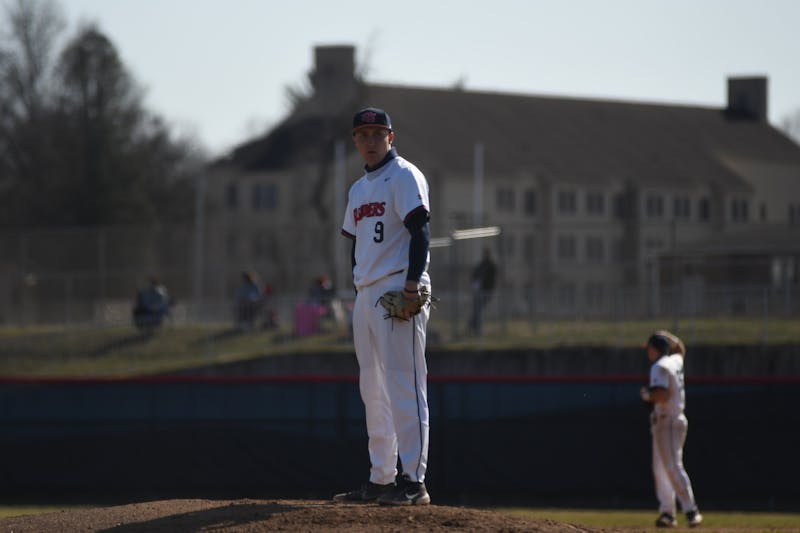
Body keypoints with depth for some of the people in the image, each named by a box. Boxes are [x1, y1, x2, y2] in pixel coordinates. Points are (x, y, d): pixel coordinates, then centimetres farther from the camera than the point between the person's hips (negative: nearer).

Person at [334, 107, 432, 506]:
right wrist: (358, 290, 16)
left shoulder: (404, 176, -5)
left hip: (399, 293, -9)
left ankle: (414, 481, -15)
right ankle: (381, 479, 15)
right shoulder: (358, 189, 21)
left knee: (404, 387, -12)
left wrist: (413, 284, -24)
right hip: (366, 294, 9)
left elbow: (419, 231, -14)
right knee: (373, 393, 10)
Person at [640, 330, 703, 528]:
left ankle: (691, 510, -22)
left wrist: (647, 395, -9)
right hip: (677, 420, 10)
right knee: (660, 469, 13)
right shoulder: (676, 361, 12)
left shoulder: (660, 367, -15)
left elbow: (663, 395, -26)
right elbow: (678, 347, 37)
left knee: (673, 467, -16)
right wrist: (666, 336, 26)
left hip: (666, 422, -10)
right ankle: (667, 512, 12)